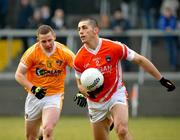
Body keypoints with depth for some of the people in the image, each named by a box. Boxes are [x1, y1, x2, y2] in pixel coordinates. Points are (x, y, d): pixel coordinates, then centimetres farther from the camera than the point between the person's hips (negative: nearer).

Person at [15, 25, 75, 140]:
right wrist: (33, 88, -20)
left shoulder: (64, 52, -12)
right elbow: (19, 74, -6)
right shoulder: (32, 52, -12)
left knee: (48, 130, -25)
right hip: (35, 97, 2)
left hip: (54, 96, -2)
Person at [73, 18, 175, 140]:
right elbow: (80, 83, 6)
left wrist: (161, 79, -1)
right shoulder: (79, 59, -10)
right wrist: (85, 92, -19)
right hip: (96, 103, 3)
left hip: (116, 94, -3)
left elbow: (140, 60, -4)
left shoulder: (114, 47, -16)